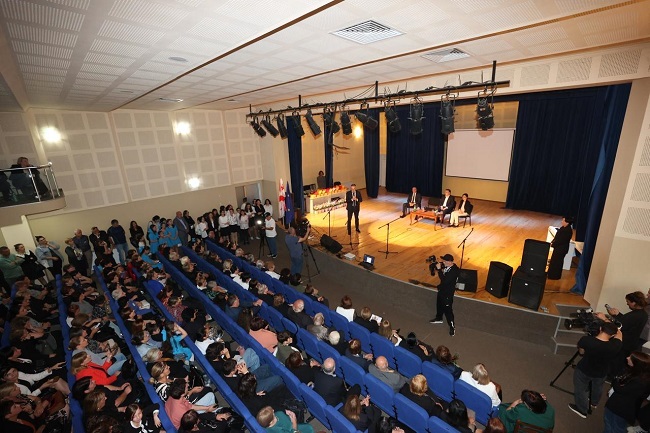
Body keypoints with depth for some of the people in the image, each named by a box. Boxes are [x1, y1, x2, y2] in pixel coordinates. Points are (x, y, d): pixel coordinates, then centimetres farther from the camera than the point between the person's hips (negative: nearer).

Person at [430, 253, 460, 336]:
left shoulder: (455, 270, -30)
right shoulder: (445, 266, -8)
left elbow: (445, 280, -35)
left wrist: (439, 269, -34)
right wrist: (436, 264, -11)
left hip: (448, 293, -9)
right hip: (442, 289, 9)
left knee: (448, 309, 2)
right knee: (439, 304, 26)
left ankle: (452, 326, 22)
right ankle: (439, 318, 49)